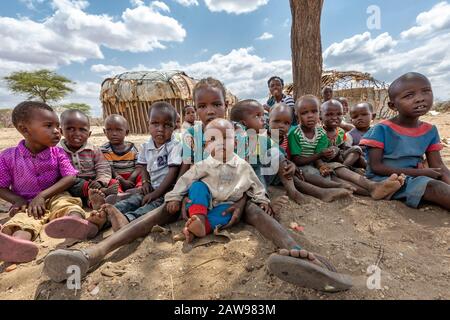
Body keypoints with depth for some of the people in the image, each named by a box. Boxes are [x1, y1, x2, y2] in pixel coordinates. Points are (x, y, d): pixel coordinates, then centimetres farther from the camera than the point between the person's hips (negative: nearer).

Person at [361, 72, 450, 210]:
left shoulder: (430, 131, 6)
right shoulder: (382, 129, -12)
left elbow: (438, 166, 6)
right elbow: (375, 166, -15)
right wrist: (419, 172, -17)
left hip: (413, 178, 6)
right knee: (432, 186, -26)